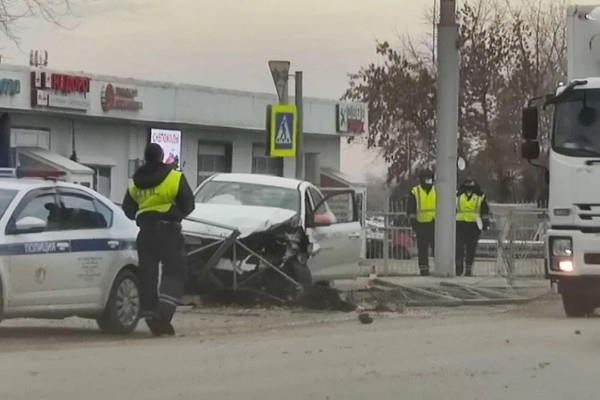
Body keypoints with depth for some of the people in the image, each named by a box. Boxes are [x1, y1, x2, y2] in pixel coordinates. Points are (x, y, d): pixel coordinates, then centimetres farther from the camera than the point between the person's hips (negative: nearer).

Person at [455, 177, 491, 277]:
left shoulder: (480, 196, 6)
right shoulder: (458, 196, 10)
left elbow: (485, 210, 9)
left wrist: (486, 222, 3)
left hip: (474, 226, -1)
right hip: (460, 224, 1)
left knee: (471, 249, 3)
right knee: (459, 247, -10)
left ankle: (468, 269, 10)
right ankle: (459, 267, -5)